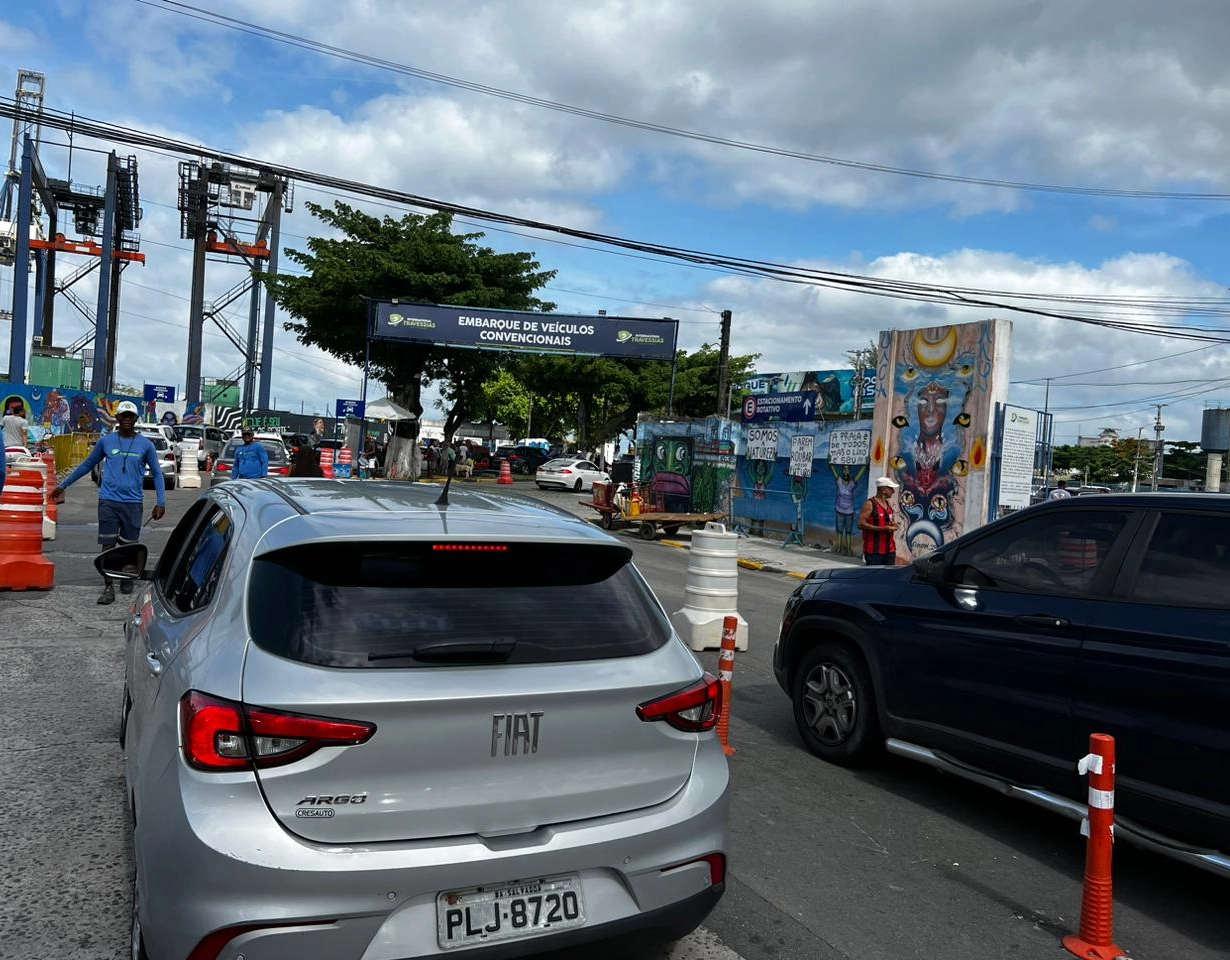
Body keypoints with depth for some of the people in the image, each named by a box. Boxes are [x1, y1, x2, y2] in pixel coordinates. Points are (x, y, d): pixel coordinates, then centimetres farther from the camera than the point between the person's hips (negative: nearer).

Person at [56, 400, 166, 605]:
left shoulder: (146, 445, 1)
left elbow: (157, 473, 6)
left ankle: (127, 579, 30)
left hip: (133, 503, 0)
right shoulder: (106, 441, 4)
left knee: (129, 545, 9)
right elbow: (87, 465, 16)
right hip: (108, 501, 0)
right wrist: (63, 485, 18)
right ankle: (108, 587, 2)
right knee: (108, 545, -2)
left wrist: (161, 502, -3)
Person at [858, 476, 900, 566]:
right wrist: (882, 528, -20)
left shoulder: (888, 504, 16)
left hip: (889, 549, 8)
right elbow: (861, 524, -17)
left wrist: (893, 525, 6)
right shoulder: (870, 504, -9)